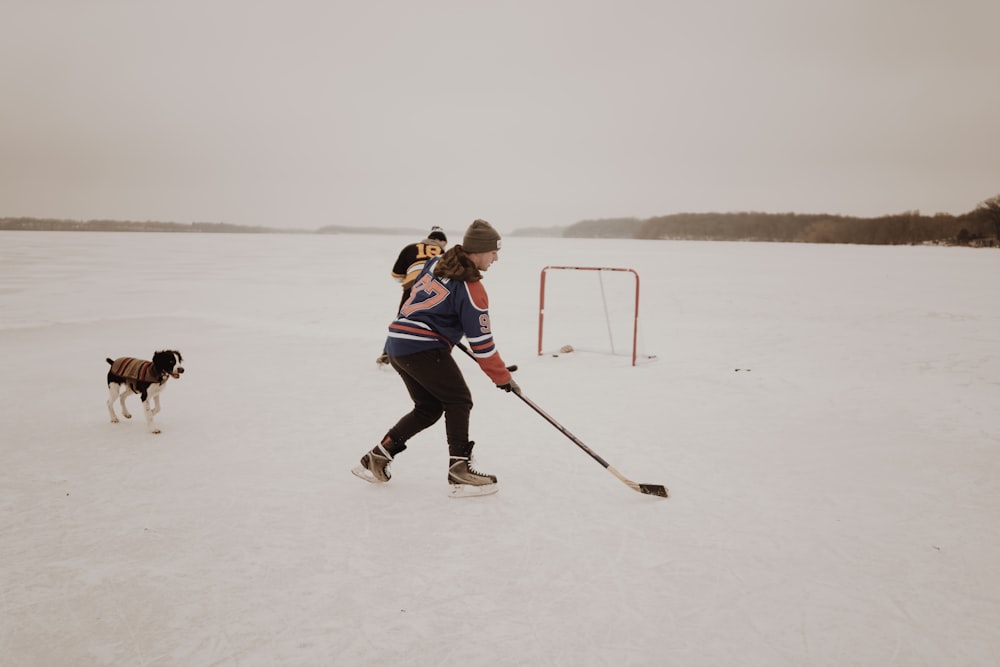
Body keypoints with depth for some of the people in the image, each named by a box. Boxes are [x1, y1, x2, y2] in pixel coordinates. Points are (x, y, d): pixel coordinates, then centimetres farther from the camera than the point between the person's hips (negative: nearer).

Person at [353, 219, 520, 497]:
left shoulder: (437, 262, 10)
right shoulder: (471, 289, -13)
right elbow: (481, 344, -12)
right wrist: (503, 378, -2)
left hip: (398, 344, 9)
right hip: (423, 348, -9)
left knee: (429, 407, 16)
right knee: (458, 400, 0)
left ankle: (376, 459, 20)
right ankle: (459, 469, -5)